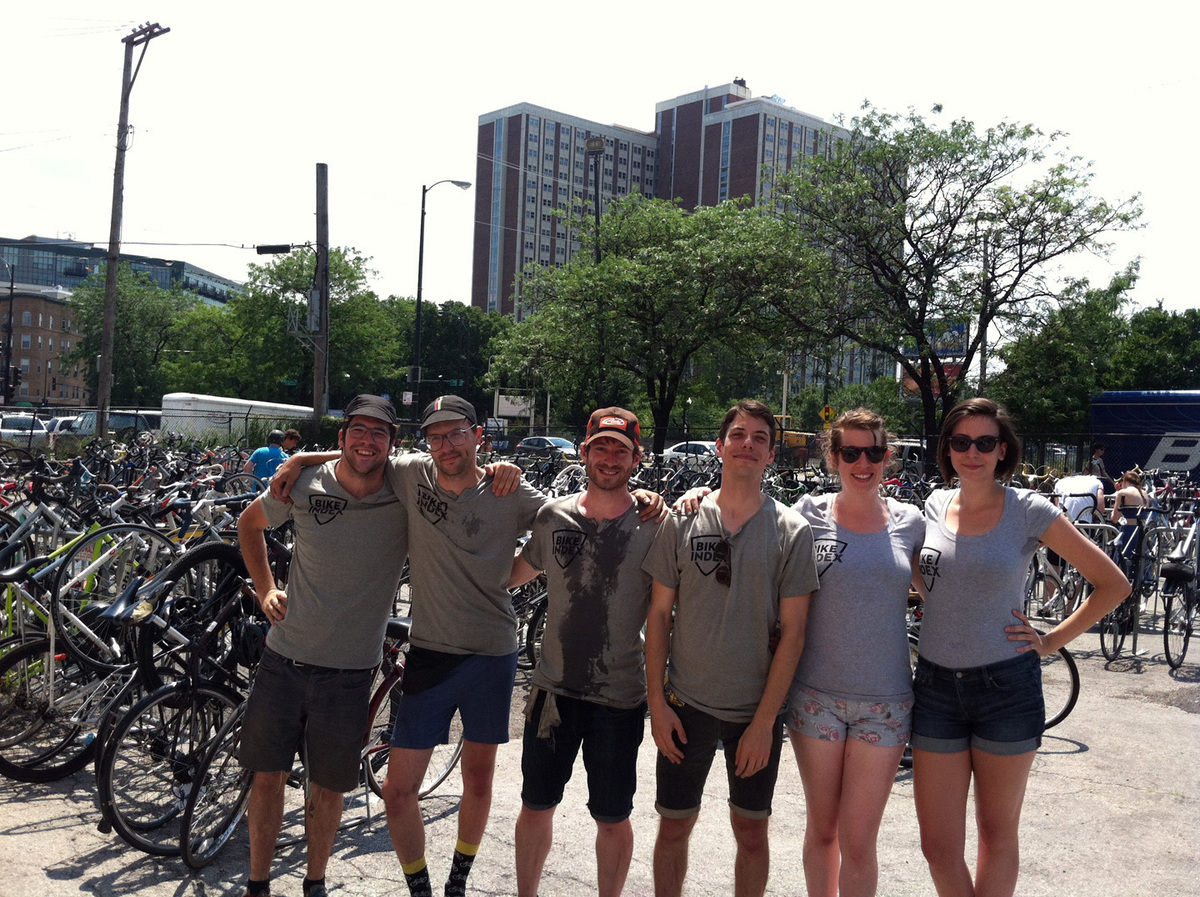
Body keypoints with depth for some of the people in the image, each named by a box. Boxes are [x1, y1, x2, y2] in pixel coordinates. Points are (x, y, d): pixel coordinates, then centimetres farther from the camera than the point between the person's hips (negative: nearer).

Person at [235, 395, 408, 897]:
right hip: (285, 660, 1)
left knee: (328, 788, 11)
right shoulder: (304, 485, -5)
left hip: (349, 672, -1)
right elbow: (249, 523, 14)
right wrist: (265, 590, 7)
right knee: (268, 776, 9)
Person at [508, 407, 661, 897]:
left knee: (613, 819, 11)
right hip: (553, 688, 2)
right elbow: (516, 573, 14)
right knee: (536, 806, 15)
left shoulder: (654, 525, -7)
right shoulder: (553, 515, 0)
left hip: (620, 696, -2)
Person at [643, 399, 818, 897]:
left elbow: (793, 632, -6)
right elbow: (659, 615, 2)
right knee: (673, 826, 11)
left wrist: (764, 720, -9)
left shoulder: (792, 531, -5)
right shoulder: (681, 522, -2)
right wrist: (657, 702, -2)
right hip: (686, 705, 1)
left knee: (752, 832, 12)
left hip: (757, 711, -1)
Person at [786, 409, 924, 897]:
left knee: (858, 843, 2)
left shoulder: (909, 522, 2)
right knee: (821, 828, 15)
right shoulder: (810, 513, -2)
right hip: (817, 694, 0)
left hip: (885, 701, 0)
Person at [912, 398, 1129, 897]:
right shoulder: (935, 505, 4)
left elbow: (1113, 584, -2)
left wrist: (1050, 642, -4)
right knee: (938, 847, 5)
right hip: (935, 687, 3)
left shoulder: (1029, 511, -6)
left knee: (997, 837, 13)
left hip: (1005, 687, -3)